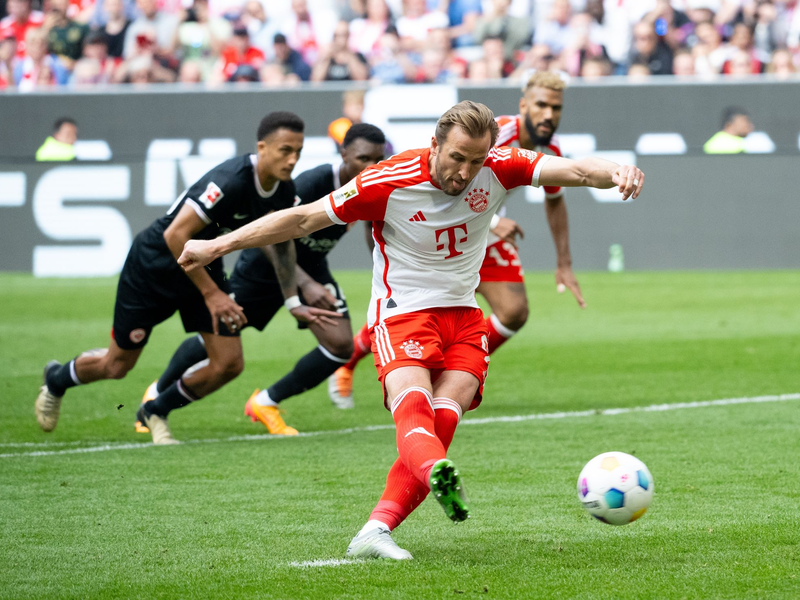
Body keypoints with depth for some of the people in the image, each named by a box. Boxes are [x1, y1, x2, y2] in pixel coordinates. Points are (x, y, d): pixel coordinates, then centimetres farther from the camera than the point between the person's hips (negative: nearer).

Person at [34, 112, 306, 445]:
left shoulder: (284, 192, -11)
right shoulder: (230, 180, -35)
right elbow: (176, 236, -33)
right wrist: (211, 294, -28)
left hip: (205, 265, 6)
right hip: (155, 265, -6)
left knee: (229, 364, -5)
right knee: (117, 365, 7)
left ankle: (155, 412, 21)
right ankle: (56, 380, 41)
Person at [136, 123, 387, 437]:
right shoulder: (312, 184, -36)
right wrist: (304, 283, -46)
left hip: (312, 267, 5)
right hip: (265, 265, -5)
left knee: (341, 345, -13)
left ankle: (267, 402, 8)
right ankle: (157, 393, 37)